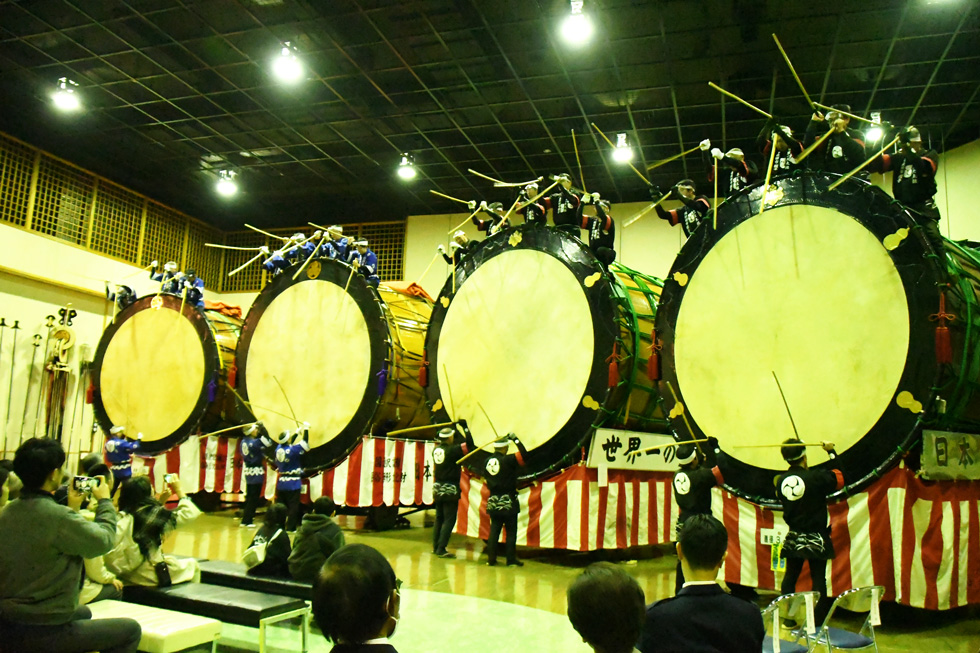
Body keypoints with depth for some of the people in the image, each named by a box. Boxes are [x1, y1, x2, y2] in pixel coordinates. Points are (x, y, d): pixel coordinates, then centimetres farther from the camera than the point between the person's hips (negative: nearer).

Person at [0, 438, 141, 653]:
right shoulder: (58, 516, -25)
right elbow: (104, 541, -10)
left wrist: (72, 508, 18)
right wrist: (105, 502, 4)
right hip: (39, 632, -9)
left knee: (84, 612, 35)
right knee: (131, 630, 6)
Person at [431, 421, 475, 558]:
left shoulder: (436, 449, 4)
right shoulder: (452, 450, -16)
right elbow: (469, 445, -18)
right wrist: (464, 427, -11)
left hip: (438, 488, 7)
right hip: (450, 490, -7)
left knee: (439, 518, 17)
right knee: (449, 519, -2)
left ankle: (435, 547, 24)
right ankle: (441, 549, -5)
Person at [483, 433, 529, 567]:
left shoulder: (487, 461, 3)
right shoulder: (507, 460, -16)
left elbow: (488, 480, 12)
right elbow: (524, 455, -21)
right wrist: (516, 440, -13)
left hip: (493, 501, 6)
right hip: (508, 502, -6)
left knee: (494, 530, 11)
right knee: (511, 531, 5)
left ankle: (491, 558, 12)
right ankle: (511, 559, 8)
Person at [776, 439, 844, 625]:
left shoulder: (781, 480, -3)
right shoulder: (816, 477, -18)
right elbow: (841, 477, -7)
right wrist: (831, 452, 3)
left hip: (793, 538, 4)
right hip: (816, 538, -4)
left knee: (790, 576, 12)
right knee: (818, 578, 5)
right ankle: (818, 621, 8)